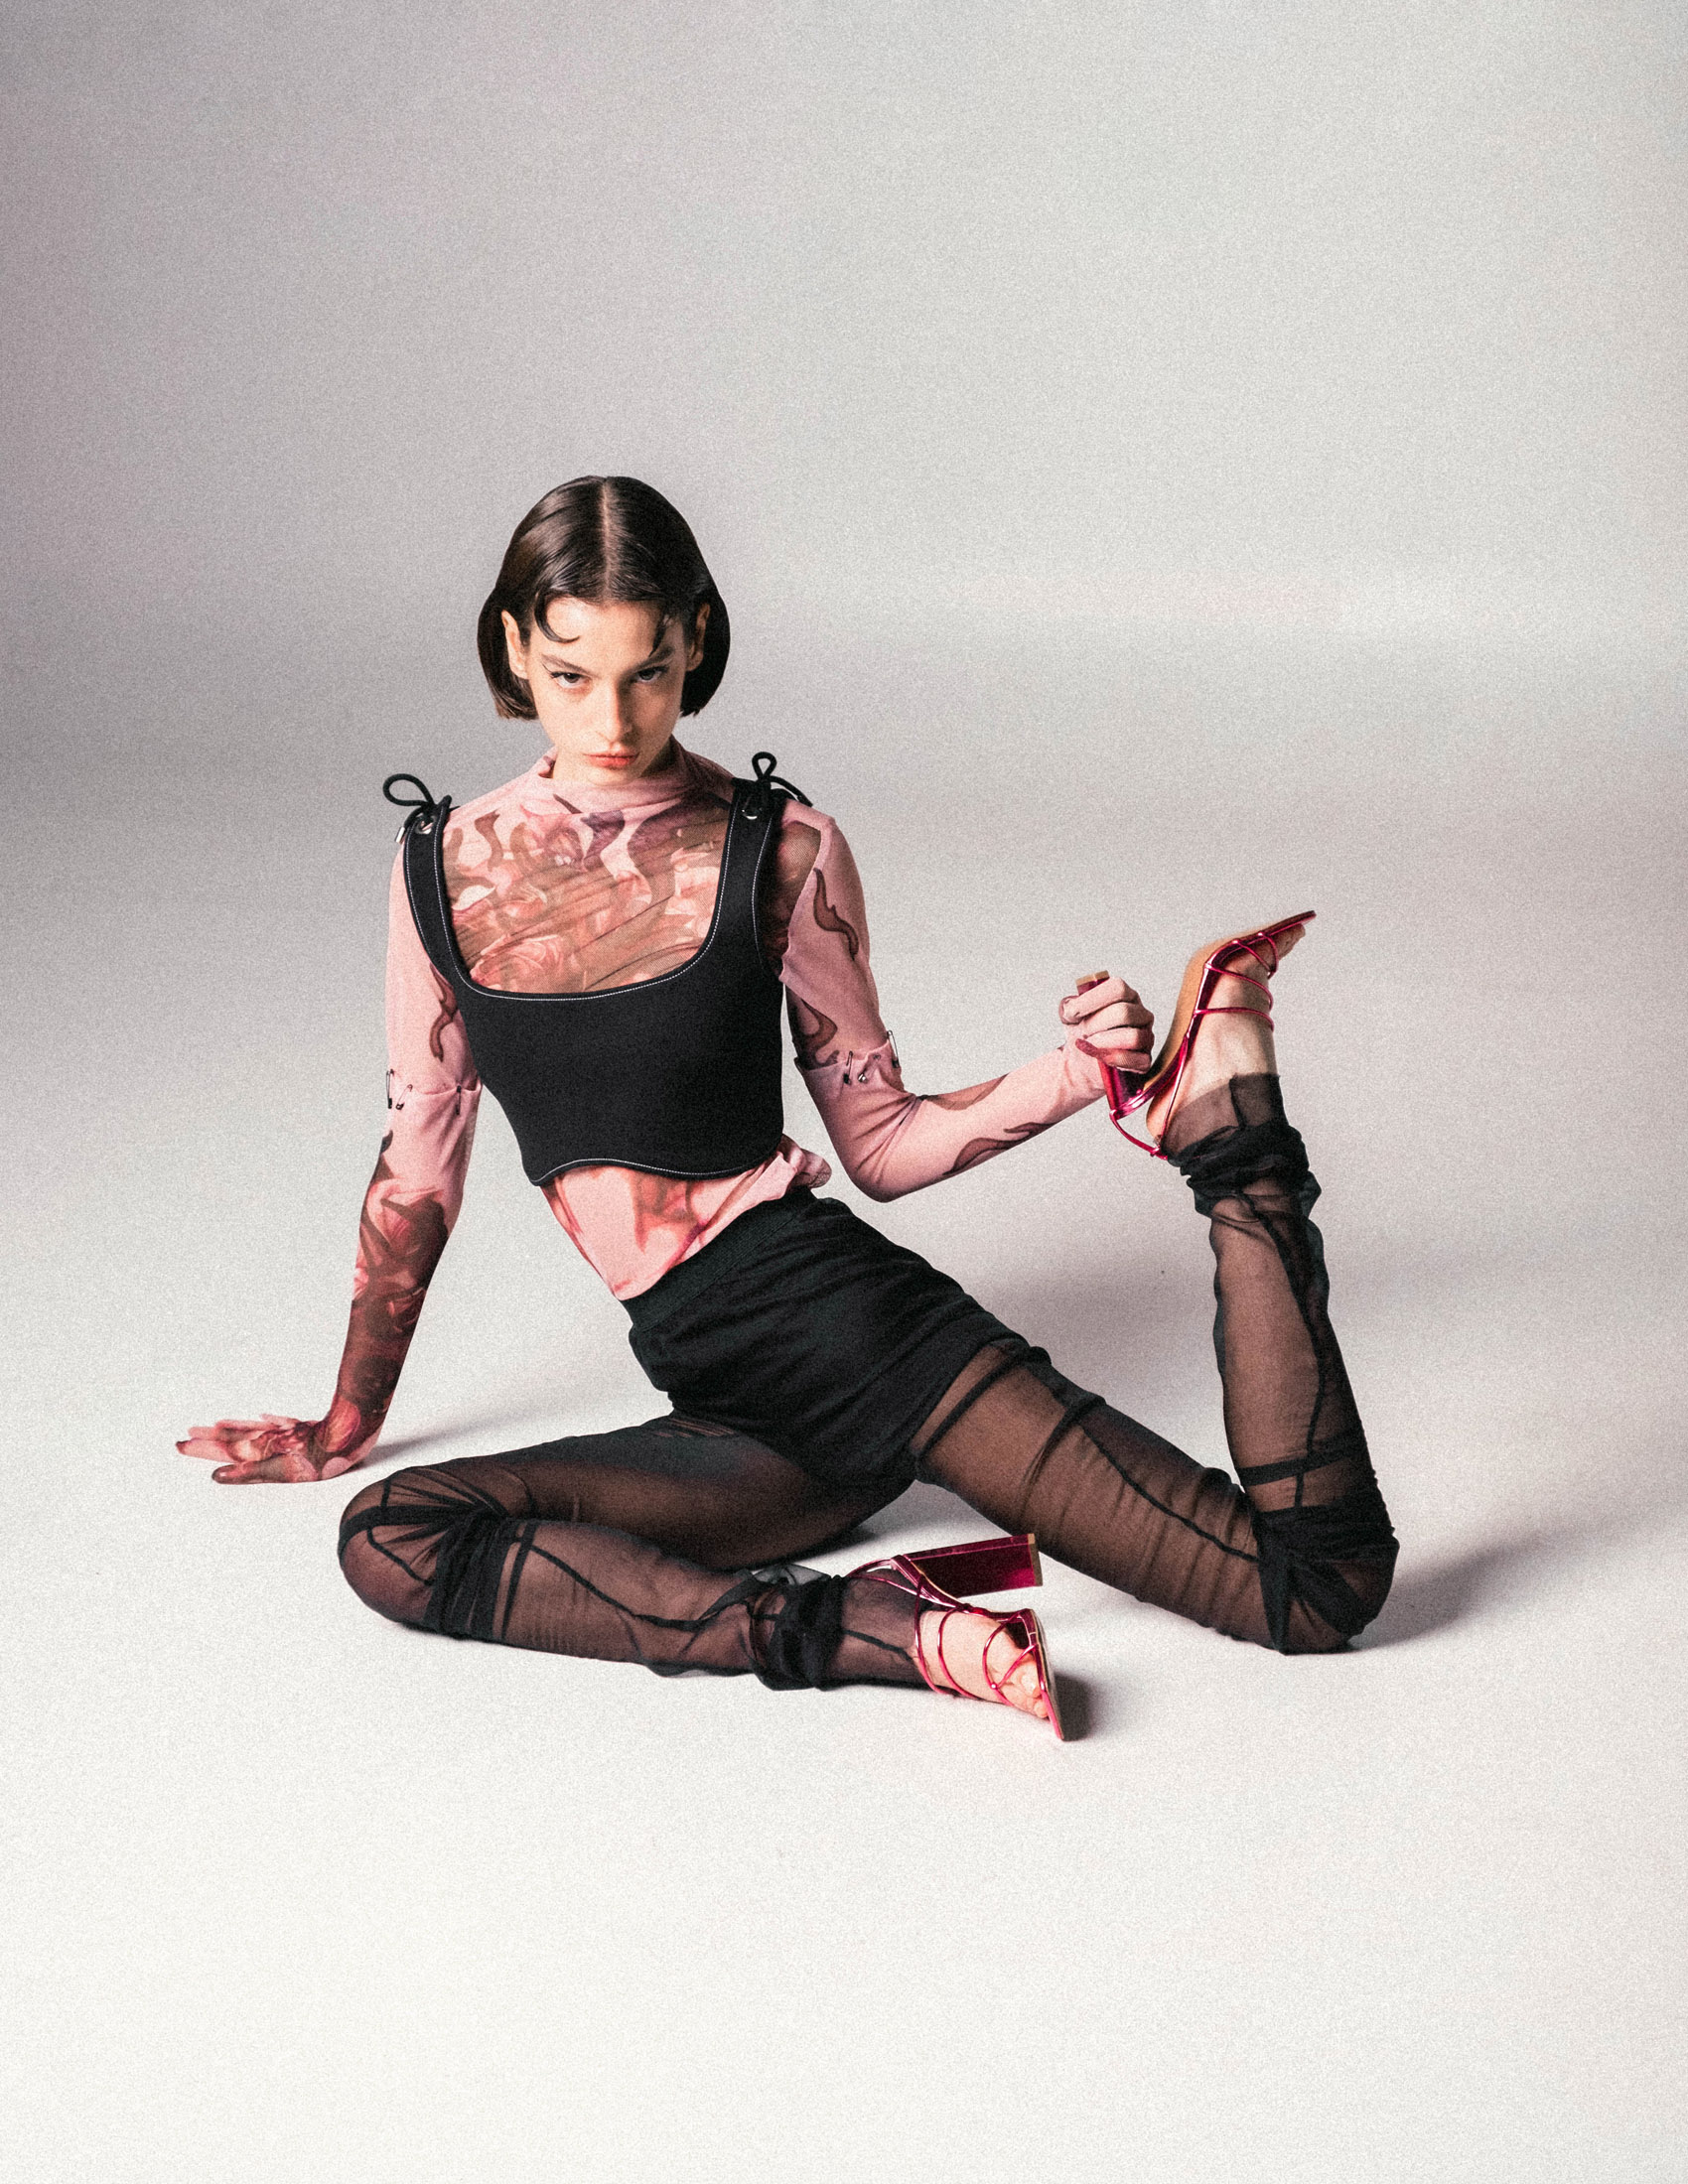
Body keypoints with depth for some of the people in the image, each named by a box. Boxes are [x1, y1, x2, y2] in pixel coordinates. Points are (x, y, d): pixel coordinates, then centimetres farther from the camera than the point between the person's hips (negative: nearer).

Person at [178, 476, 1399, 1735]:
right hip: (733, 1406, 4)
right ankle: (872, 1634, -27)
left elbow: (880, 1144, 5)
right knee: (389, 1541, -26)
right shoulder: (449, 866, 6)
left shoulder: (780, 854, -2)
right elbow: (418, 1168, 17)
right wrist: (350, 1423, 25)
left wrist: (1071, 1078, -13)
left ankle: (1217, 1114, -1)